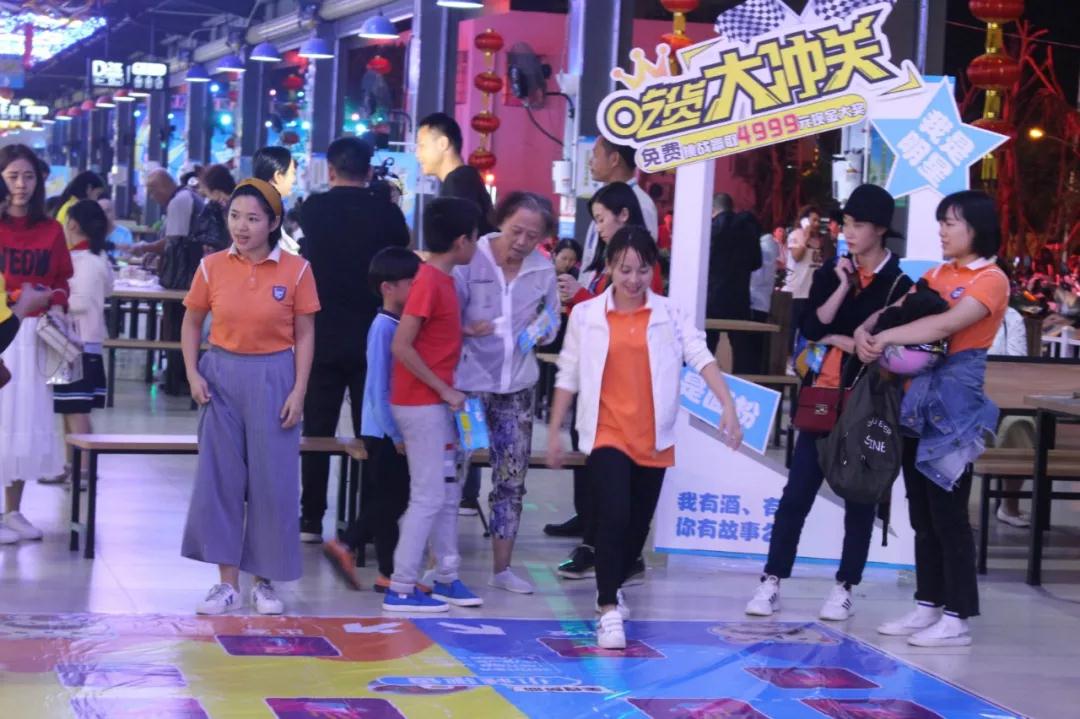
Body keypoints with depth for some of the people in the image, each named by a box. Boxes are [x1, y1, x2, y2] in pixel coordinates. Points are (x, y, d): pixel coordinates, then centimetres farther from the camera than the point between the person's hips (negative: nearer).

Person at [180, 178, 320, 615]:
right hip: (222, 376, 2)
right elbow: (192, 322, 9)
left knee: (272, 479, 1)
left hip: (273, 378, -2)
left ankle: (265, 581, 15)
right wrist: (193, 374, -3)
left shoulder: (296, 270, -5)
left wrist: (298, 391, -8)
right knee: (219, 476, 2)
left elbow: (305, 335, -2)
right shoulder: (212, 267, 0)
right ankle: (227, 582, 11)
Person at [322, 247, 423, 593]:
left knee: (389, 499, 15)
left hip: (399, 429, 8)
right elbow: (378, 387, -19)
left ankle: (346, 547, 24)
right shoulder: (384, 327, -17)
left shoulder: (405, 324, 7)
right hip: (385, 432, -8)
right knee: (392, 500, 1)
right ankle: (389, 573, 11)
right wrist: (397, 434, -17)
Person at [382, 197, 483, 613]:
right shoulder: (430, 282, -18)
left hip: (435, 402, 9)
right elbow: (401, 347, -22)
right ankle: (401, 589, 0)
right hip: (420, 403, -9)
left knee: (447, 493, 14)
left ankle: (447, 579, 23)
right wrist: (445, 390, -18)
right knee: (429, 496, -5)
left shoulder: (442, 280, 10)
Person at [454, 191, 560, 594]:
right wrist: (466, 328, -27)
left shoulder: (544, 270, 3)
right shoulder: (471, 260, -11)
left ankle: (502, 568, 21)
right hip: (468, 381, -4)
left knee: (512, 478, 9)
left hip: (518, 385, 5)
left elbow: (552, 321, 14)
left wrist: (543, 331, -7)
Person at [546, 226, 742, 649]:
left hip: (654, 439, 2)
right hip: (607, 435, -2)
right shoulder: (586, 315, 0)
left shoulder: (670, 316, 1)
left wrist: (728, 405, -24)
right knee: (614, 516, -17)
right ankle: (609, 610, -11)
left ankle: (612, 587, 37)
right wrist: (555, 431, 5)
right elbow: (568, 376, 6)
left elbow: (702, 358, -10)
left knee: (639, 524, 12)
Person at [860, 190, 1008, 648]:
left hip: (953, 401, -8)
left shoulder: (991, 280, -8)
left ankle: (957, 618, -1)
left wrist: (887, 338, -19)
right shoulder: (939, 274, 16)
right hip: (919, 397, 8)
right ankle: (928, 606, 18)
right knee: (922, 512, 10)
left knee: (948, 512, -6)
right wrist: (865, 330, -11)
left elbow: (947, 324, -21)